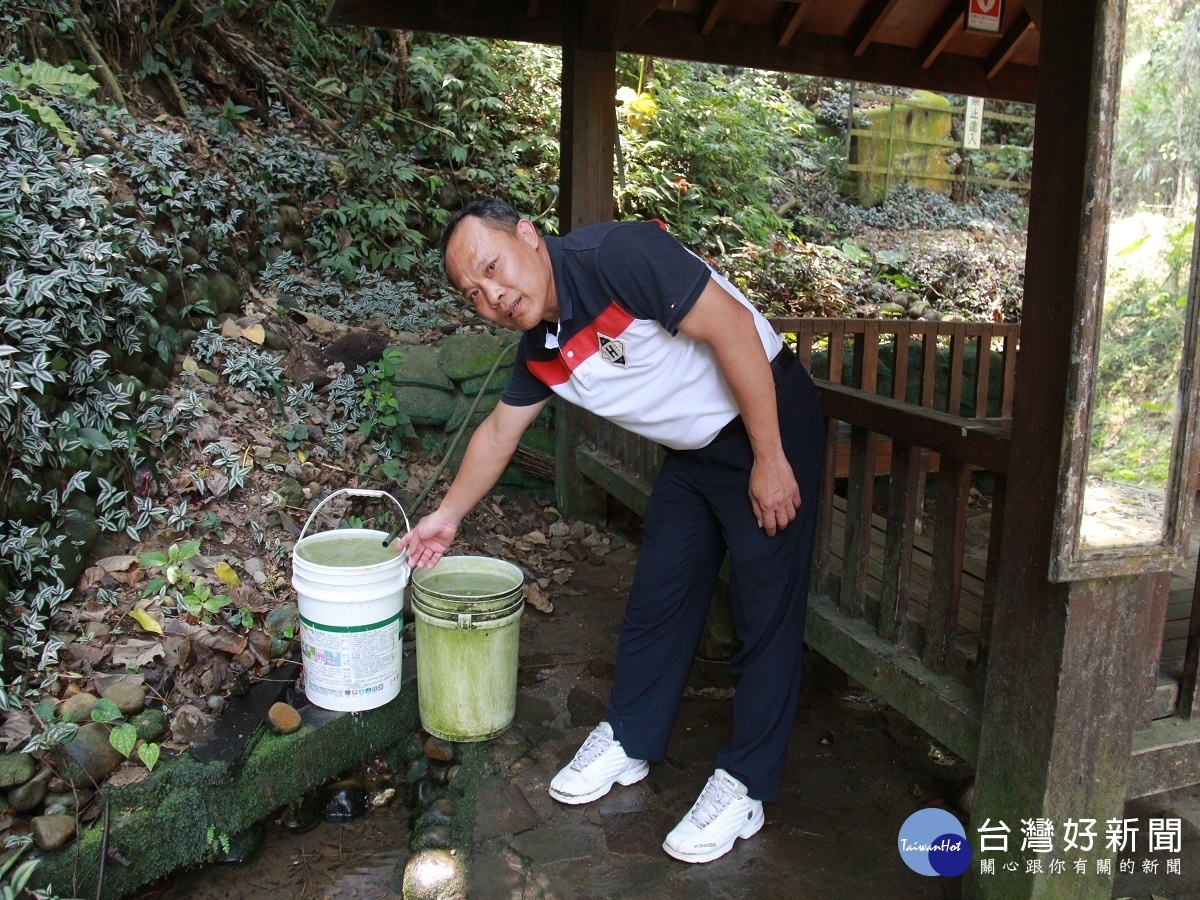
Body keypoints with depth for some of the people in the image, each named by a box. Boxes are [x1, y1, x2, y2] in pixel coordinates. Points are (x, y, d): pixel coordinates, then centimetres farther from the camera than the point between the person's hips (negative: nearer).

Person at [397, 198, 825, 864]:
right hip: (693, 453, 7)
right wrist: (446, 517, 20)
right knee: (657, 596, 11)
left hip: (770, 421, -7)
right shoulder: (540, 349, -2)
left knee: (766, 610, 0)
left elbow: (732, 327, -27)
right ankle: (630, 741, 28)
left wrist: (770, 459, -24)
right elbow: (499, 432, 13)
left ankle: (744, 785, 13)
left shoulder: (616, 255, -26)